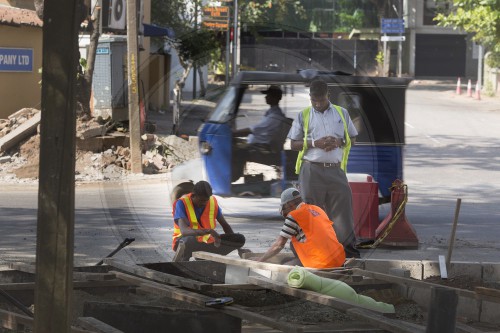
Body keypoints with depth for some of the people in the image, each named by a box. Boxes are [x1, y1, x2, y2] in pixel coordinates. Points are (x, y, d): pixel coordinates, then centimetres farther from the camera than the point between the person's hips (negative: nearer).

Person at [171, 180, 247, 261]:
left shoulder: (212, 202, -3)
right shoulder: (182, 204, -19)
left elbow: (225, 225, 9)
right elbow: (184, 230, -34)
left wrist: (238, 248, 5)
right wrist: (209, 231, -45)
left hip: (206, 242, 6)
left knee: (240, 239, -10)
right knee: (189, 240, -44)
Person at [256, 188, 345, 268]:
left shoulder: (293, 216, -6)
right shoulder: (317, 209, 16)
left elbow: (279, 245, -5)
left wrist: (260, 261, 7)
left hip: (321, 265, -7)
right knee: (294, 245, 22)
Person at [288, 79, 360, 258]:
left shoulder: (342, 113, 12)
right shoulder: (303, 116, 8)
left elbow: (352, 139, 16)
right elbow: (293, 144, 7)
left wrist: (339, 142, -6)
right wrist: (314, 143, -10)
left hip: (336, 169, 1)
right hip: (311, 169, -1)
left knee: (342, 206, -5)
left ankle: (349, 248, -3)